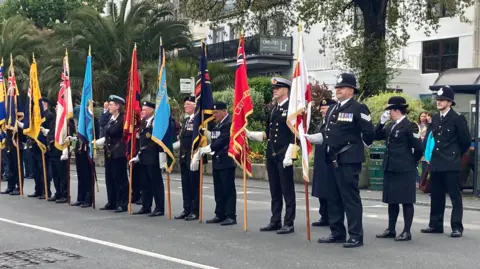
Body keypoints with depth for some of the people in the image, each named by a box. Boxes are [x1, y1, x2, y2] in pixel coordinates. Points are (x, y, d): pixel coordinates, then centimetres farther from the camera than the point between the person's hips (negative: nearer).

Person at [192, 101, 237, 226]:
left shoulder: (229, 123, -14)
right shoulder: (218, 124, 15)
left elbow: (221, 142, -19)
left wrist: (204, 149, -14)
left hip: (226, 161, -9)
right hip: (217, 161, 9)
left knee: (228, 189, -4)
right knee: (218, 190, 12)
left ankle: (231, 216, 1)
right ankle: (220, 214, 19)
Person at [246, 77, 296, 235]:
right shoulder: (274, 109, 16)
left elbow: (294, 134, -14)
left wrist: (289, 155, -20)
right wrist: (251, 135, 6)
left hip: (284, 155, -8)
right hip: (271, 155, 8)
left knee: (287, 190, -2)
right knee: (275, 190, 12)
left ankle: (289, 223, 4)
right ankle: (275, 221, 19)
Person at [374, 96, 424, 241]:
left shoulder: (410, 126, -10)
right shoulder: (390, 126, 12)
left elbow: (419, 148, -12)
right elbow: (377, 136, 11)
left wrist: (412, 162, 0)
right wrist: (382, 121, 1)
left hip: (404, 170, -8)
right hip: (390, 168, 8)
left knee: (406, 201, -1)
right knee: (392, 200, 13)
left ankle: (407, 232, 5)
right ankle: (391, 230, 21)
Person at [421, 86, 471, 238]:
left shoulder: (457, 119, -6)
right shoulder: (434, 119, 12)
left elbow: (466, 140, -3)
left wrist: (456, 155, 6)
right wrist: (429, 154, 10)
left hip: (451, 164, -6)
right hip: (436, 163, 6)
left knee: (455, 196, -2)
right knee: (436, 196, 11)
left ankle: (457, 227, 2)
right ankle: (435, 225, 19)